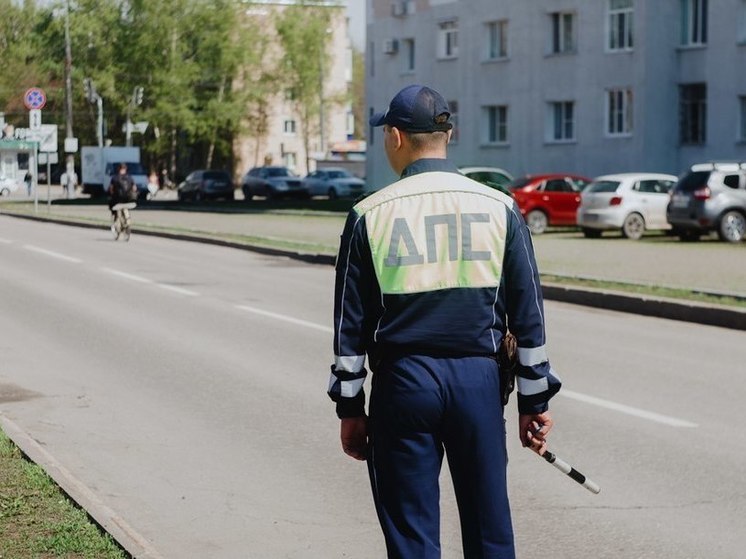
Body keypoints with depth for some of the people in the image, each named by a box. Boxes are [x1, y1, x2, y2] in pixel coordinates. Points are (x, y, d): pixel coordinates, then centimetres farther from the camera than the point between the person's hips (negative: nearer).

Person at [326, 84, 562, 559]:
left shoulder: (369, 215, -1)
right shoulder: (500, 208, 2)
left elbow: (351, 324, 1)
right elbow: (529, 314, 3)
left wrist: (350, 407, 9)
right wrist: (535, 402, 8)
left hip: (403, 380, -1)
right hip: (479, 379, 1)